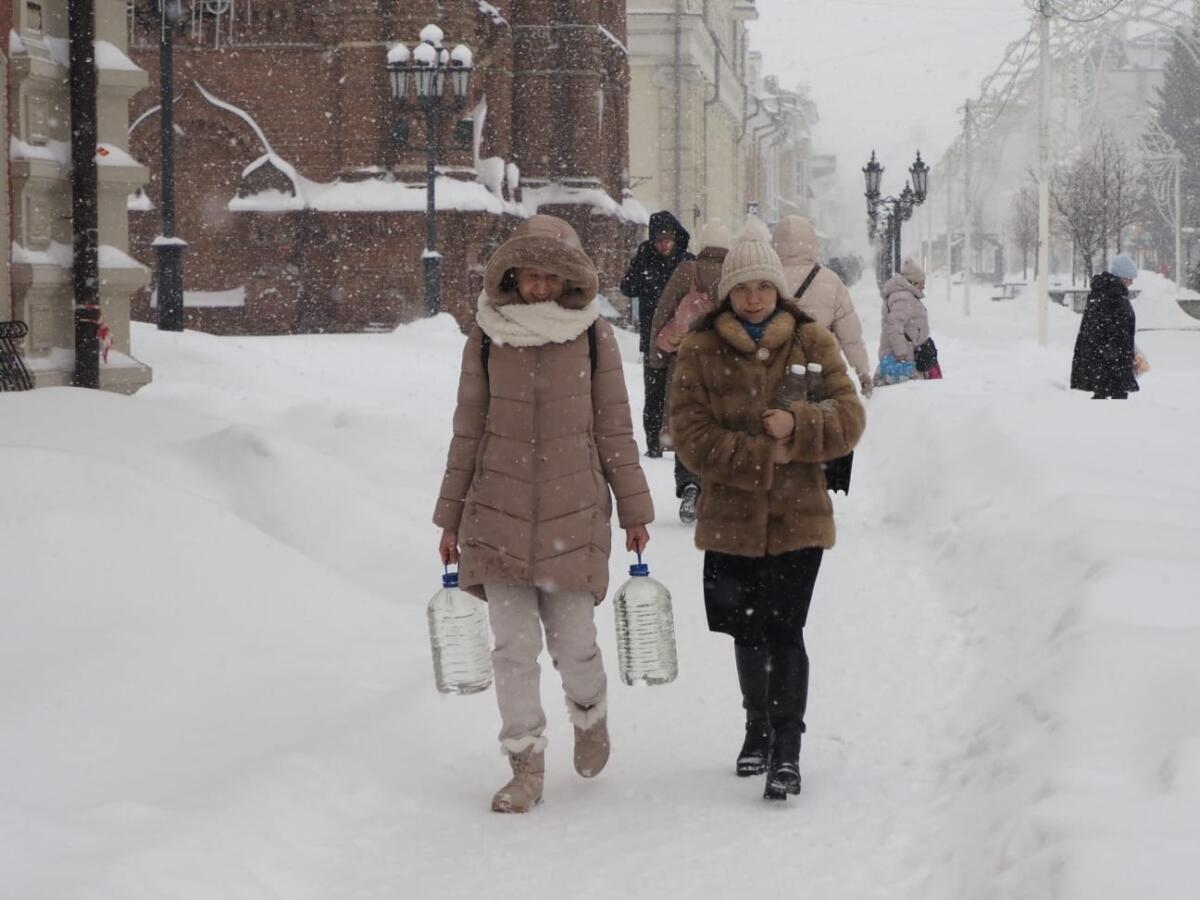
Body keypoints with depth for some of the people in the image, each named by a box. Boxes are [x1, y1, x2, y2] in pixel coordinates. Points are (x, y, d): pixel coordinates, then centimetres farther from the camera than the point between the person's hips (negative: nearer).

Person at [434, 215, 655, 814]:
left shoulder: (593, 337, 1)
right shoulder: (487, 337, 3)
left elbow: (614, 428, 6)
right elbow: (468, 430, 8)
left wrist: (634, 509, 8)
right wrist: (451, 517, 10)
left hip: (574, 511, -1)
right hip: (499, 511, 1)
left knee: (573, 641, 1)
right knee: (514, 645, -1)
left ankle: (590, 718, 33)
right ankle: (525, 767, 10)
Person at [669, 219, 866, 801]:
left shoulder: (812, 344, 2)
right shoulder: (700, 351, -1)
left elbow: (848, 419, -3)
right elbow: (691, 437, -8)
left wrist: (796, 426, -21)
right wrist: (763, 455, -16)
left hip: (797, 516, -1)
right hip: (731, 517, 2)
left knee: (784, 630, -9)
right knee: (747, 630, 15)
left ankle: (787, 748, -1)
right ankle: (758, 726, 36)